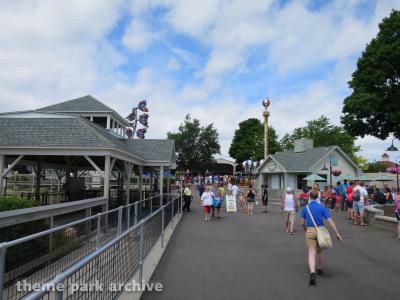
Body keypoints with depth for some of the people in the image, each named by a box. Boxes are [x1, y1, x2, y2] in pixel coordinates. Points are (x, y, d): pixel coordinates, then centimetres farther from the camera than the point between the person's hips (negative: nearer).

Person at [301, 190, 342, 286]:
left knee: (312, 254, -6)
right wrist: (337, 233, -4)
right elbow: (330, 221, -7)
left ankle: (312, 274, -27)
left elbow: (302, 223, 3)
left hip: (310, 231, -2)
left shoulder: (305, 208, -1)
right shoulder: (322, 207, -3)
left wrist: (305, 229, 25)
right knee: (319, 251, 24)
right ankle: (319, 270, 41)